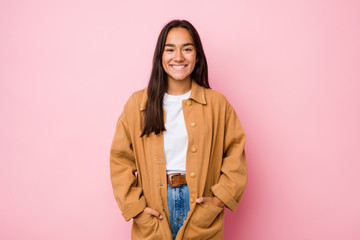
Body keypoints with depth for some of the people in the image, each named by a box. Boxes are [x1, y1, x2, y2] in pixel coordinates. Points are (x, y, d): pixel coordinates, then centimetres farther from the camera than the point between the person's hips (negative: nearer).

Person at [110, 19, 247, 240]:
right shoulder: (138, 104, -1)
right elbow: (120, 159, 1)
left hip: (201, 206, 0)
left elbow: (235, 152, 3)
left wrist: (221, 196, -7)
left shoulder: (217, 103, 0)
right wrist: (134, 206, -6)